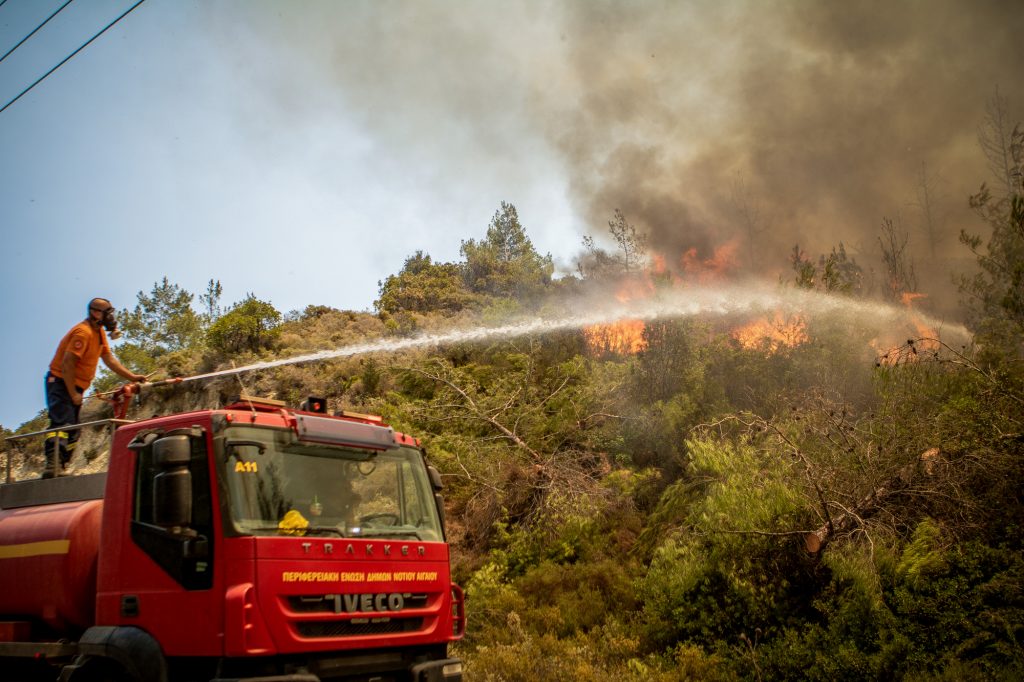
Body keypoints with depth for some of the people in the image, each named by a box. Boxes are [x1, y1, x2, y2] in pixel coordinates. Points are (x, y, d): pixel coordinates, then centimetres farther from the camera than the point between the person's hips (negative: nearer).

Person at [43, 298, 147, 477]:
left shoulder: (99, 332, 11)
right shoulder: (83, 332, -20)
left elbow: (109, 359, 10)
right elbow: (67, 364, -24)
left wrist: (133, 377, 1)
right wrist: (73, 394, -21)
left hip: (75, 386, 10)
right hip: (61, 382, -10)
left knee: (73, 432, 9)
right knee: (62, 424, -23)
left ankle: (59, 468, 11)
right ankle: (52, 466, -32)